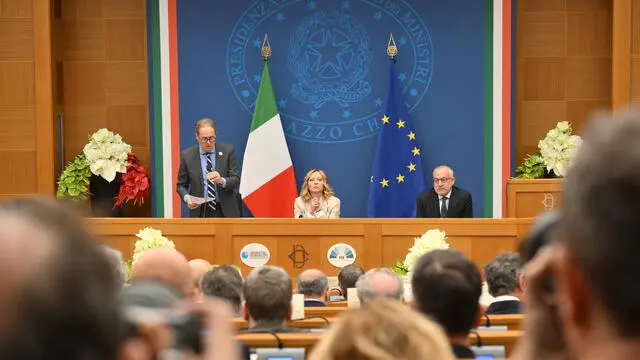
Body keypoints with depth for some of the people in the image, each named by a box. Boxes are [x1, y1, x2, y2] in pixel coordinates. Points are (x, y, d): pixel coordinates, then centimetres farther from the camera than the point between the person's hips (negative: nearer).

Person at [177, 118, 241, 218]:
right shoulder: (187, 155, 1)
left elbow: (236, 181, -3)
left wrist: (222, 180, -25)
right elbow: (181, 185, 8)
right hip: (200, 212, 0)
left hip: (225, 211, 0)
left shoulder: (227, 151, -1)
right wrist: (187, 198, -14)